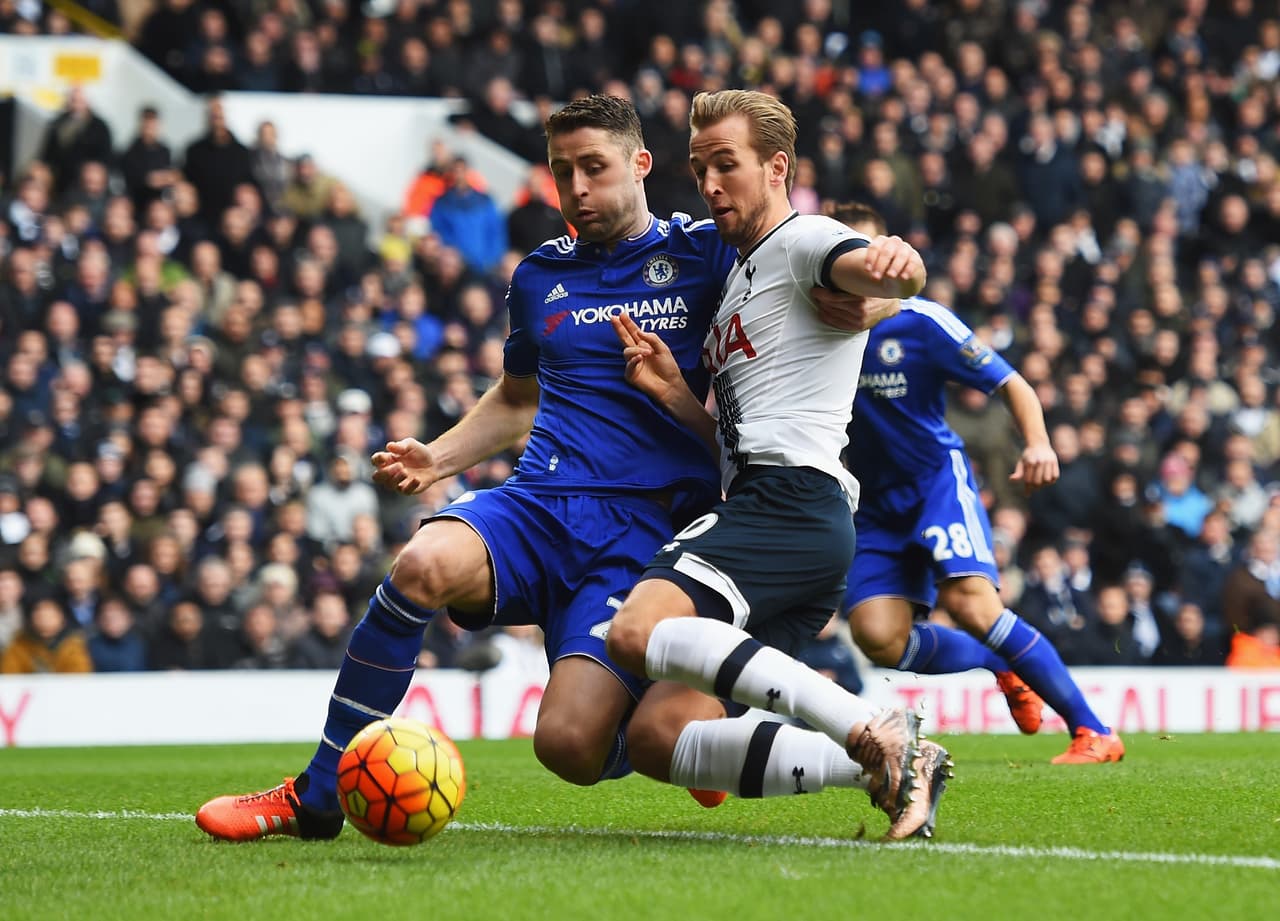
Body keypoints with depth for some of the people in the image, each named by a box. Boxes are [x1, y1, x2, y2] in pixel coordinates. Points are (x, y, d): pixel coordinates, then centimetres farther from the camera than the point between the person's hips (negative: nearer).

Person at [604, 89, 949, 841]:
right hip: (762, 508, 10)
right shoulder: (738, 279, 30)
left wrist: (894, 262, -47)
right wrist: (674, 395, 9)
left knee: (637, 633, -31)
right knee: (654, 737, -2)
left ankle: (878, 735, -34)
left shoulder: (801, 240, 2)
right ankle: (888, 770, -10)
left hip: (792, 500, -10)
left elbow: (897, 278, -23)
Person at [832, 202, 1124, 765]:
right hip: (872, 503, 4)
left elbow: (1011, 384, -9)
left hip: (937, 478, -4)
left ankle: (1093, 731, -19)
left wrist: (1038, 443, -26)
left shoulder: (919, 322, -10)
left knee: (971, 602, -27)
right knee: (879, 638, -16)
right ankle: (1002, 667, 14)